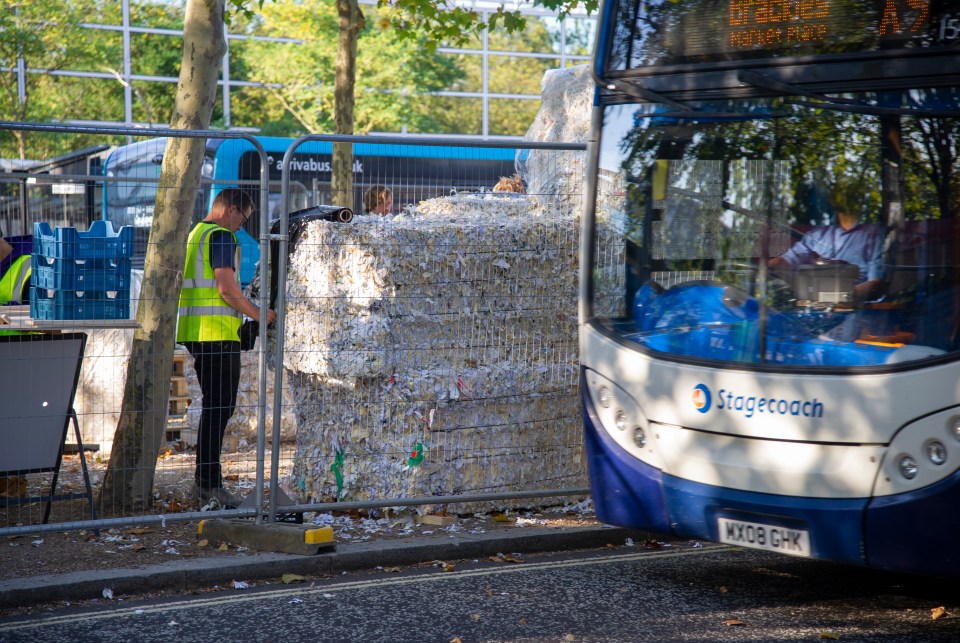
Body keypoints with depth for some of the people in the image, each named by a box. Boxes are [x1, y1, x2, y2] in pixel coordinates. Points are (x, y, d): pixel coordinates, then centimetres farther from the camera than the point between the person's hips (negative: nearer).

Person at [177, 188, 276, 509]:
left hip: (196, 331, 10)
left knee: (214, 407, 15)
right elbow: (226, 288, -18)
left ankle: (204, 482, 18)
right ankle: (210, 483, -9)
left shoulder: (196, 233, 21)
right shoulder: (221, 236, -9)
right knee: (219, 408, -8)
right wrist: (256, 314, -5)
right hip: (217, 332, -10)